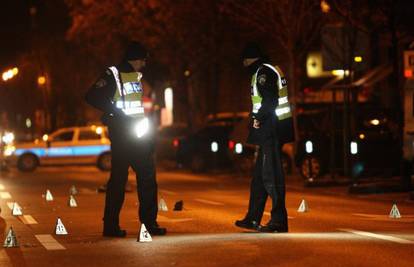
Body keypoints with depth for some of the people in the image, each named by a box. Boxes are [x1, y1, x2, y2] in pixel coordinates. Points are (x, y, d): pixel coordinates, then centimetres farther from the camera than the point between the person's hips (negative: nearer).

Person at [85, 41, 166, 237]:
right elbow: (93, 97, -16)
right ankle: (111, 225, 1)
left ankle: (149, 222, 9)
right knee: (118, 178, -5)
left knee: (148, 177, 4)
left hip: (139, 133, 7)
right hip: (121, 133, -7)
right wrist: (118, 114, -19)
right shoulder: (112, 75, -6)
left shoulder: (138, 76, 17)